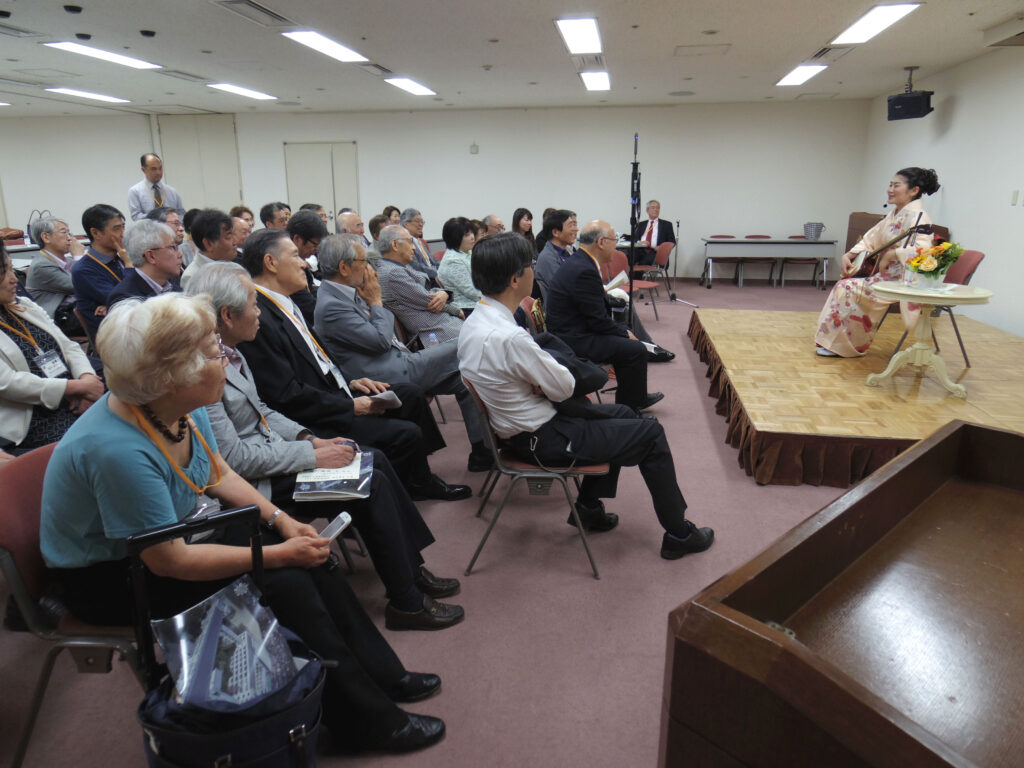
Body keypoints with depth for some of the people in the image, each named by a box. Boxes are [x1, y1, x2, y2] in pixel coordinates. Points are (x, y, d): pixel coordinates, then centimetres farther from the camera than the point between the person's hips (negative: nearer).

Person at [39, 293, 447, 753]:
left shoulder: (183, 407, -11)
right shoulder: (118, 450, -35)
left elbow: (219, 474, 5)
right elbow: (171, 562, -29)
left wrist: (281, 521, -7)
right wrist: (278, 554, -24)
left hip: (168, 533, 8)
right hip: (105, 578, -8)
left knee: (308, 553, -4)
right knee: (284, 586, -20)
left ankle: (381, 675, 9)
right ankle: (371, 722, -3)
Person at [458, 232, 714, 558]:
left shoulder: (475, 320, -1)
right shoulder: (508, 337, -32)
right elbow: (564, 387, -20)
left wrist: (544, 377, -6)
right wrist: (554, 370, 1)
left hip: (517, 422, 10)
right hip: (541, 439, -10)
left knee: (624, 415, 22)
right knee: (650, 433, 0)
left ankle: (588, 507, 28)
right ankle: (679, 534, 15)